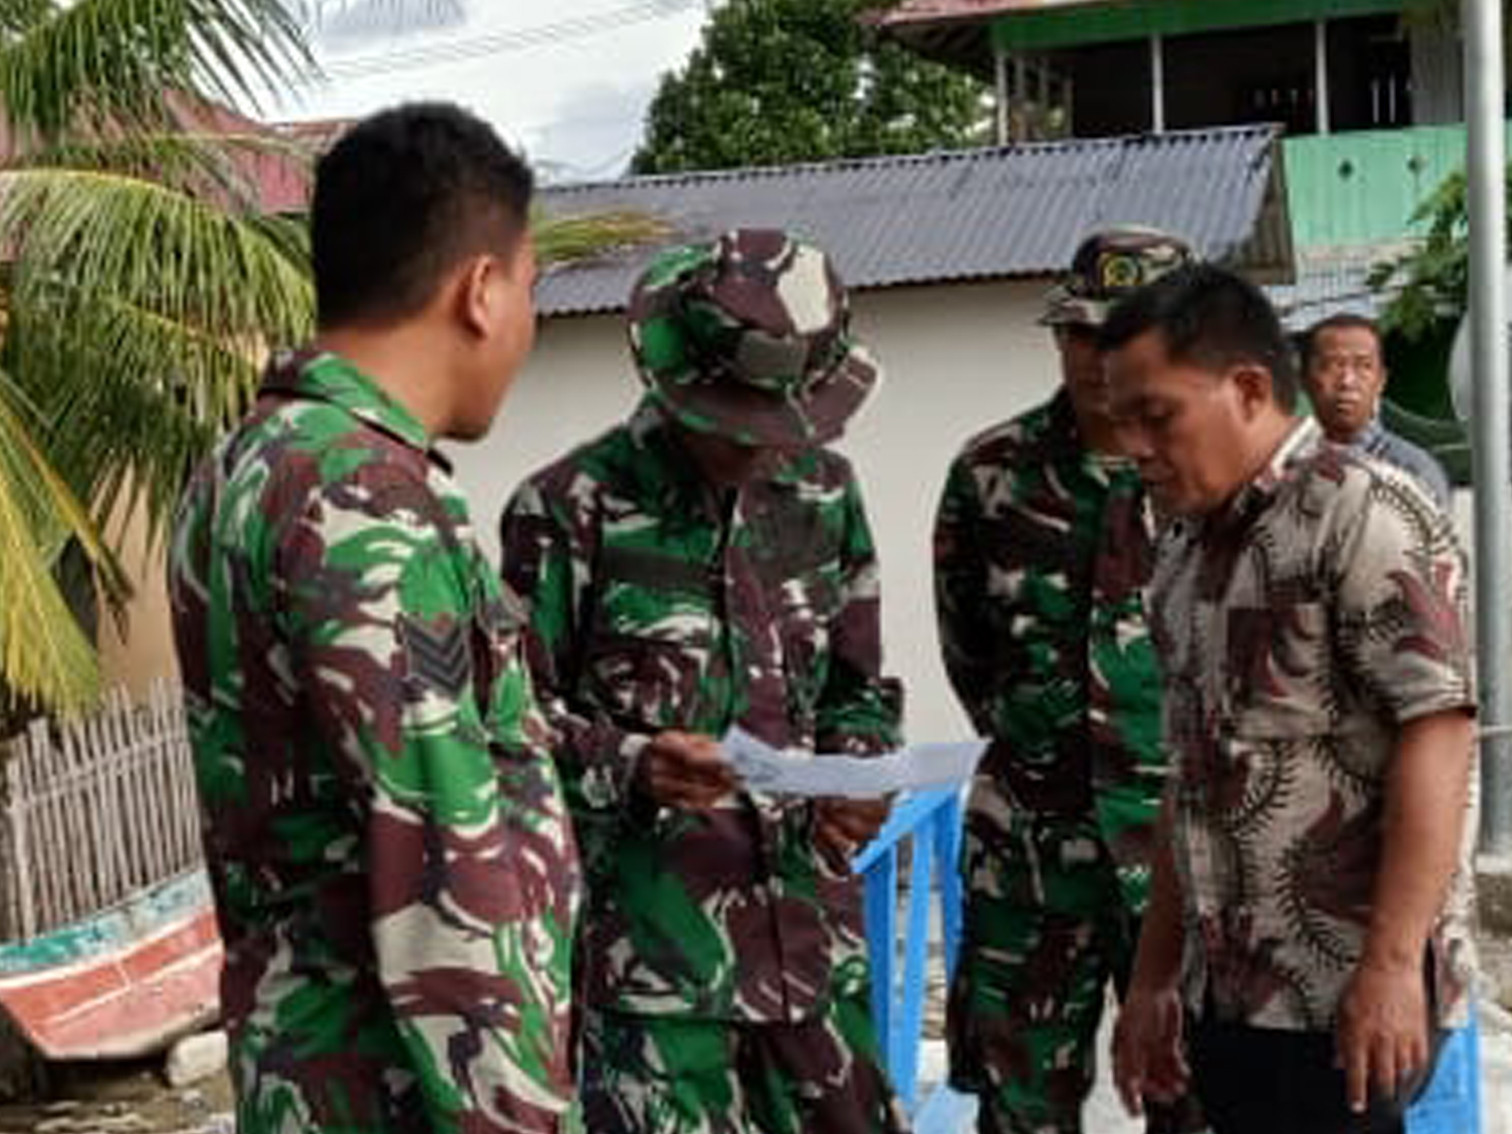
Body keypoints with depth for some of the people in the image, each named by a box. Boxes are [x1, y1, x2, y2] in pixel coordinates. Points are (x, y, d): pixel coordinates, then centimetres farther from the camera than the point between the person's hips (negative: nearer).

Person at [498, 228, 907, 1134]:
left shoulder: (825, 494, 9)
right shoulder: (572, 509, -8)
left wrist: (857, 777, -3)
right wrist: (629, 765, -23)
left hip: (810, 926, 5)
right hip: (650, 938, -5)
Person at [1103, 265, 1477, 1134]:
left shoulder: (1361, 511, -8)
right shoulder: (1188, 552, 15)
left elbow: (1436, 734, -16)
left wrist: (1392, 963, -21)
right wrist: (1154, 977, 17)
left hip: (1343, 1003, -7)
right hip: (1224, 997, 7)